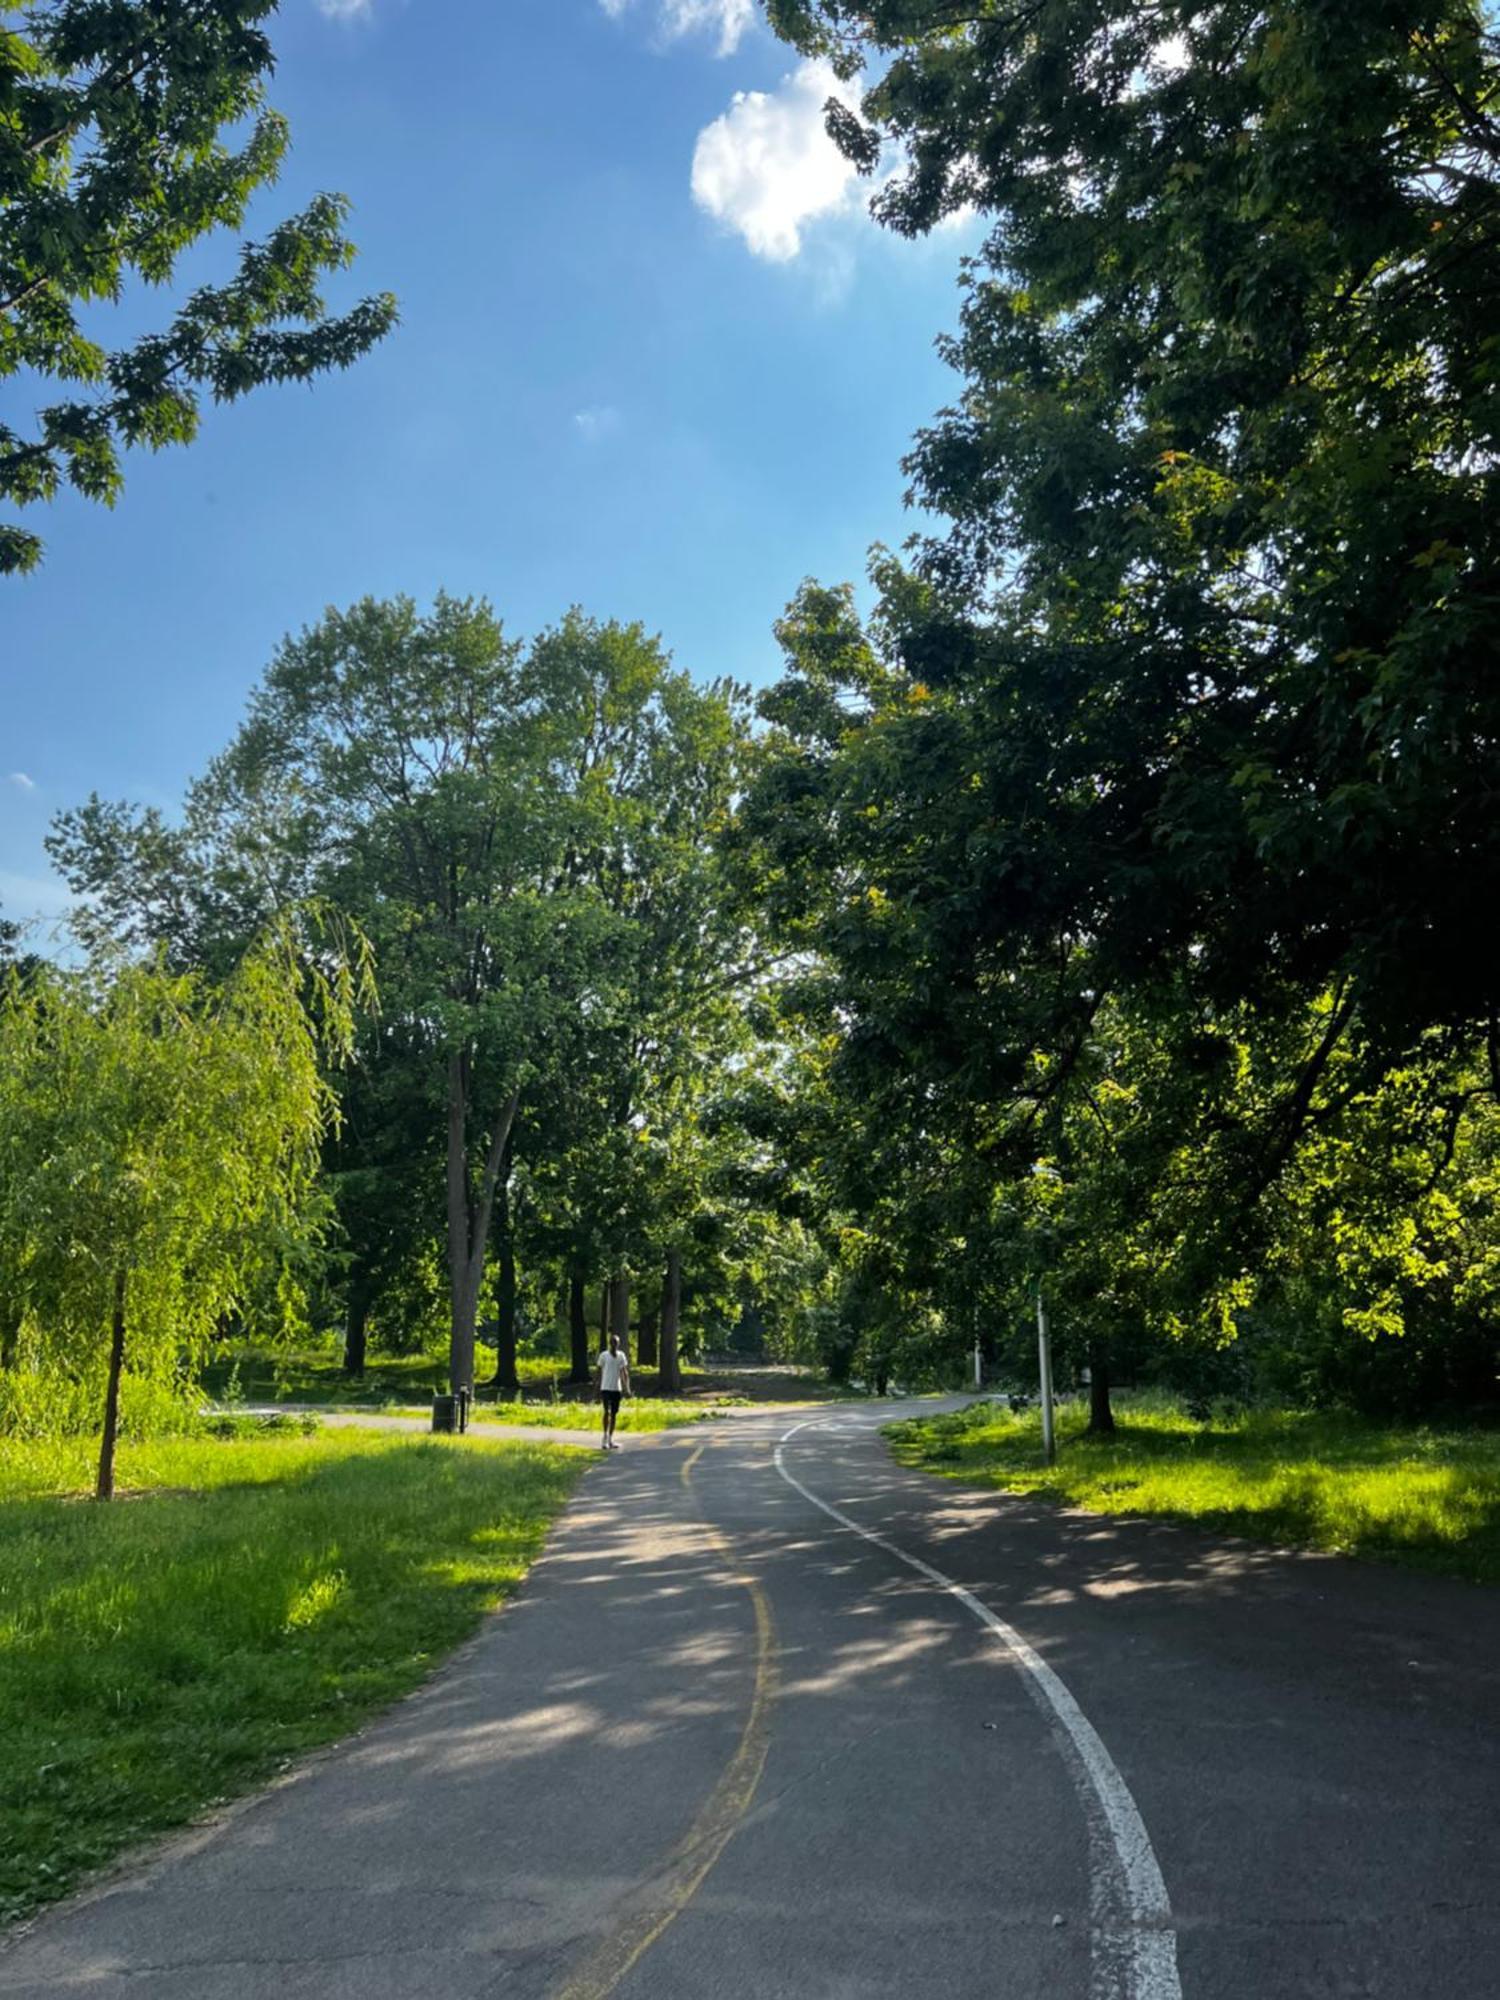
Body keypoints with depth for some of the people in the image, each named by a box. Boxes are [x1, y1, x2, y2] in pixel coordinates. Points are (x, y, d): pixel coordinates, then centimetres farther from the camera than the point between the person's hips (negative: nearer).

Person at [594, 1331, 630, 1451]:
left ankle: (610, 1439, 15)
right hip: (606, 1388, -4)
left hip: (617, 1389, 4)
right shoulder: (604, 1355, -2)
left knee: (614, 1414, 7)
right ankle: (605, 1437, -11)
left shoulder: (621, 1356, 7)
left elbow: (624, 1372, 7)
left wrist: (627, 1387, -4)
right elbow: (598, 1372, 1)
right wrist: (597, 1388, -2)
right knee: (607, 1411, -17)